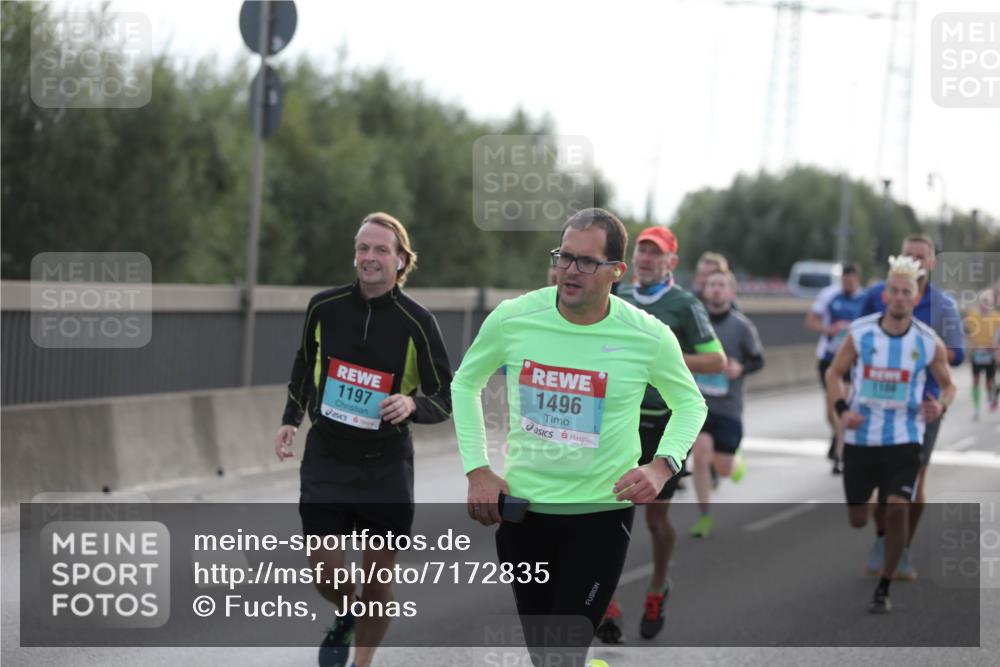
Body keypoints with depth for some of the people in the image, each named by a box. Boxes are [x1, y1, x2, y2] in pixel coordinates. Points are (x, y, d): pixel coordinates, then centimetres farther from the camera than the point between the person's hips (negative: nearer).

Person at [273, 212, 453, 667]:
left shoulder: (417, 322, -9)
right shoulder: (324, 307, -2)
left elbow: (445, 398, -3)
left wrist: (412, 404, -24)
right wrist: (291, 418, 10)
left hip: (386, 464, -1)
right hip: (326, 458, 1)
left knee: (377, 580, 2)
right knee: (323, 569, -6)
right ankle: (346, 618, 29)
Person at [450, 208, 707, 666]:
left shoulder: (649, 337, -11)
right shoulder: (512, 318, -7)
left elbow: (691, 405, 7)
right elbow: (465, 383, 10)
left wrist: (661, 465, -11)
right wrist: (477, 470, 2)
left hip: (602, 513, -3)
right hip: (521, 507, 3)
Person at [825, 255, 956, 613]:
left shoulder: (929, 343, -5)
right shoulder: (860, 332, -5)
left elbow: (948, 386, 9)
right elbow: (834, 373, 7)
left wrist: (940, 406, -14)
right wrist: (841, 409, -9)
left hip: (904, 440, -1)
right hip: (860, 437, 1)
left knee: (898, 509, -16)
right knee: (856, 518, 6)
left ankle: (883, 588, -1)